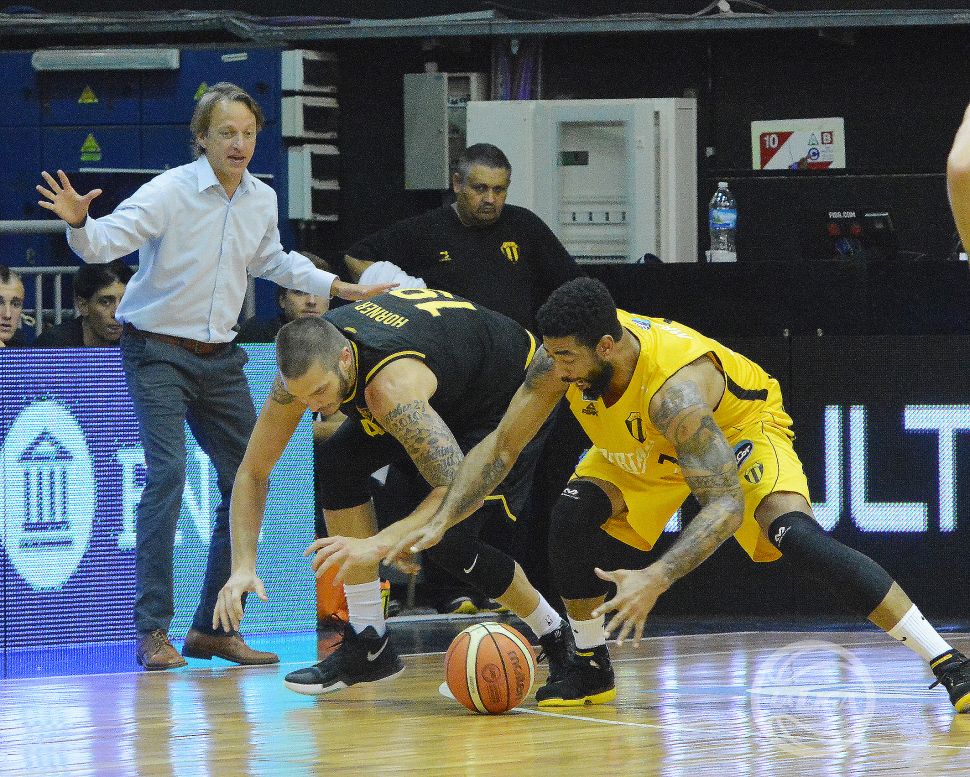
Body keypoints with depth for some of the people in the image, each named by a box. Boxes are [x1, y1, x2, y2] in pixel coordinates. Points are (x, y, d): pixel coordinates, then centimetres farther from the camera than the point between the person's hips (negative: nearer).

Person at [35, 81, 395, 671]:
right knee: (167, 473, -21)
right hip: (158, 353, -7)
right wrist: (79, 223, -45)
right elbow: (105, 243, -24)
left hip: (220, 358, 7)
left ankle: (213, 626, 17)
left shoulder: (262, 200, 3)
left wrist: (339, 288, 25)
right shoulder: (171, 191, -16)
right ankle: (153, 632, -19)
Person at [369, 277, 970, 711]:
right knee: (574, 515, -17)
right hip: (645, 452, 6)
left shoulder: (674, 386, -44)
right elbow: (502, 447, -13)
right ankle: (591, 670, 4)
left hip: (743, 429, -6)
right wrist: (441, 523, -24)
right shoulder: (560, 361, -26)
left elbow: (725, 503, -47)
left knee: (795, 532, -29)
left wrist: (656, 579, -58)